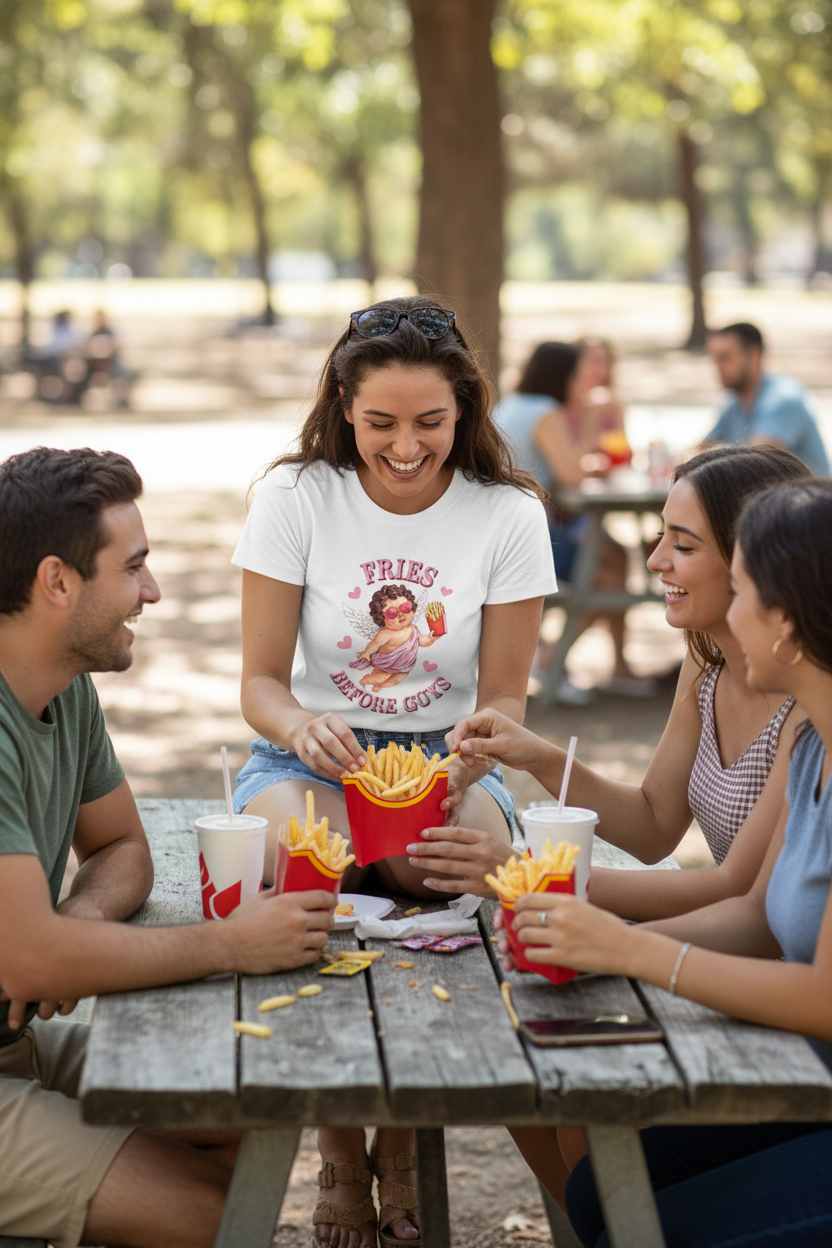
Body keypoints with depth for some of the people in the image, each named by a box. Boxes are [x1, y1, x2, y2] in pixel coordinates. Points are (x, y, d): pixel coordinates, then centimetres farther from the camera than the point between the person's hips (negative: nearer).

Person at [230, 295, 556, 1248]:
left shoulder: (509, 515, -3)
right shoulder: (294, 497, -4)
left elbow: (503, 699, 0)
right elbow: (260, 683, -4)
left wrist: (474, 757, -23)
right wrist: (302, 727, -28)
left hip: (445, 761, 1)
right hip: (310, 757, 0)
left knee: (472, 858, -35)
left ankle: (403, 1146, -9)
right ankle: (339, 1151, -12)